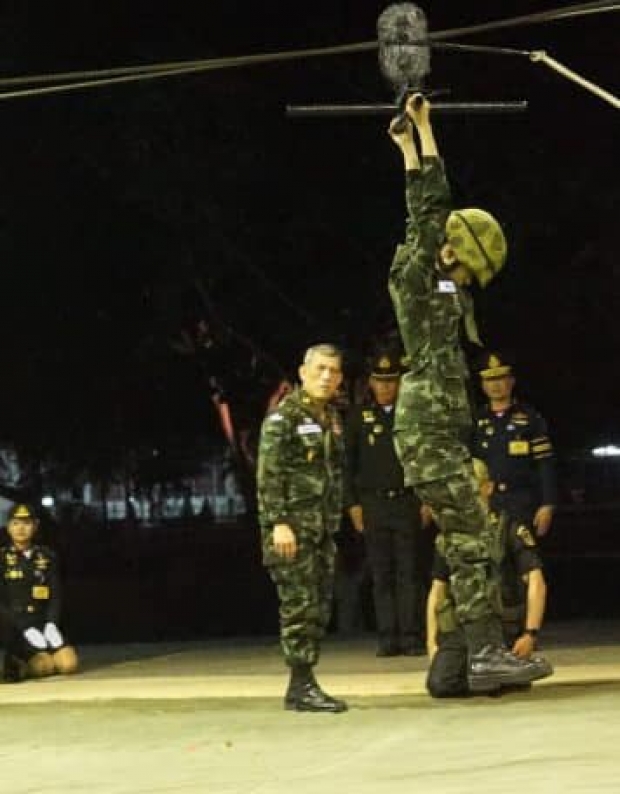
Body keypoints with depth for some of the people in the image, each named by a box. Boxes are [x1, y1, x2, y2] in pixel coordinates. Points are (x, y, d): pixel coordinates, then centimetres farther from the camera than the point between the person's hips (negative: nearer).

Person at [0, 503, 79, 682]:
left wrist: (51, 625, -9)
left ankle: (23, 663, 7)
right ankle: (17, 665, 4)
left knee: (69, 663, -18)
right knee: (46, 666, -26)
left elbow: (55, 595, 9)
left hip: (43, 622, 4)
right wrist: (26, 629, -17)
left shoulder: (47, 556, 10)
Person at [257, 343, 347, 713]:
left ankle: (303, 685, 12)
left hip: (322, 529, 8)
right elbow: (269, 474, -14)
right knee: (300, 605, -9)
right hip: (292, 526, -8)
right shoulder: (283, 417, -8)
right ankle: (302, 686, -7)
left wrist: (334, 522, 17)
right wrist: (278, 523, -21)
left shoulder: (331, 419, 16)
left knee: (320, 608, 7)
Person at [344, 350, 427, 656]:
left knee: (409, 573, -3)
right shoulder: (358, 416, 8)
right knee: (381, 574, 1)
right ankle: (388, 638, 3)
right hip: (373, 502, 1)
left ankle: (411, 637, -3)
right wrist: (352, 504, 2)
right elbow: (347, 462, 9)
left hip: (408, 501, -1)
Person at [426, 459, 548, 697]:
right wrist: (432, 642, 6)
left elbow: (537, 583, -5)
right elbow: (437, 592, 17)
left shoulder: (510, 530, 1)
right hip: (458, 630, 3)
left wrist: (530, 633, -15)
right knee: (439, 684, -21)